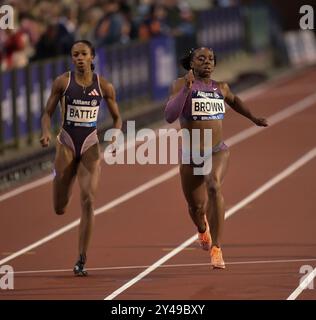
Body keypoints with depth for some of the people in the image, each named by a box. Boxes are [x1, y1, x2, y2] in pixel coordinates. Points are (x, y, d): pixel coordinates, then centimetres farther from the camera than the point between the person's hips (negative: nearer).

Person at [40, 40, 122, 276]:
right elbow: (48, 113, 2)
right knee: (60, 208, 4)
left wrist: (115, 137, -9)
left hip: (91, 146, 0)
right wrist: (46, 132, -18)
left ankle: (82, 261, -11)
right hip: (67, 145, 1)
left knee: (88, 200, -16)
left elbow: (117, 117, 10)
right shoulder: (63, 82, -3)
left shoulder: (104, 86, -1)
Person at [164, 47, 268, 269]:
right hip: (191, 155, 0)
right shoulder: (182, 84, -6)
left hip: (218, 151, 0)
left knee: (214, 186, -32)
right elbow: (170, 116, -21)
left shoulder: (221, 88, 6)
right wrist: (186, 88, -26)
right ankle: (203, 228, 55)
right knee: (196, 207, 13)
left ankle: (217, 248, -32)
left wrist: (253, 118, 32)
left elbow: (234, 100, 31)